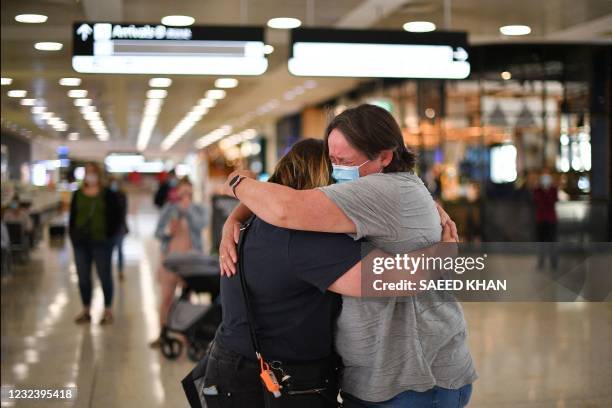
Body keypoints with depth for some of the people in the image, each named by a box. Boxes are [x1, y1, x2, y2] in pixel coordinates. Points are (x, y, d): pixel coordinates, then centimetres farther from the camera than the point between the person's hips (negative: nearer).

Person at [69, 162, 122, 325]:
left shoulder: (108, 195, -1)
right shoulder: (77, 195, 10)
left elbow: (116, 218, -2)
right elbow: (72, 217, 14)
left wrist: (110, 235, -10)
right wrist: (73, 235, 3)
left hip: (101, 242, -4)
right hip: (81, 242, 4)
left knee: (104, 276, 1)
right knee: (83, 277, 7)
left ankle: (108, 311, 11)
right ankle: (86, 310, 18)